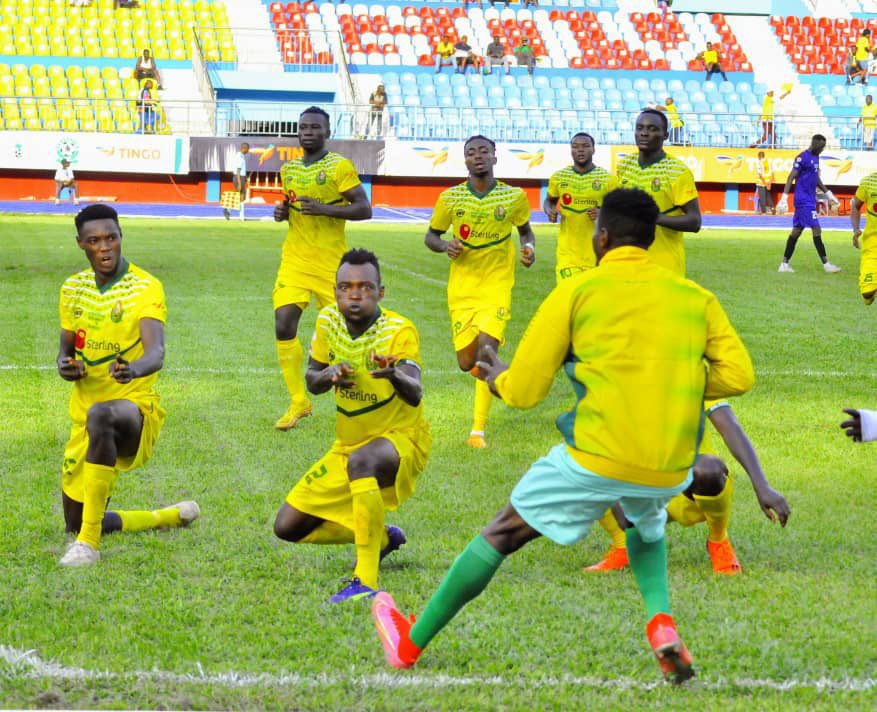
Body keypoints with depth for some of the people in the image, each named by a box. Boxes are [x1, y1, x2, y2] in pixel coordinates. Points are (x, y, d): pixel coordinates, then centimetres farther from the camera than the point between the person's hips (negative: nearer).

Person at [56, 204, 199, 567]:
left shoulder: (145, 288, -12)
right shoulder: (73, 288, 6)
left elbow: (156, 353, -27)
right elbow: (66, 350, 14)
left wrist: (135, 368, -51)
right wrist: (65, 366, -11)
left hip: (134, 406, -7)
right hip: (85, 410, 7)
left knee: (101, 415, -44)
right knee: (76, 522, 10)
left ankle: (89, 543, -41)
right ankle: (172, 516, 36)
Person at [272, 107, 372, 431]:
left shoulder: (340, 167, -7)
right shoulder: (288, 169, 12)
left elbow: (364, 209, -12)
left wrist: (324, 209, -23)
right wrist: (283, 212, 4)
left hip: (331, 261, -4)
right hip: (295, 259, 4)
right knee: (284, 325, -10)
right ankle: (298, 402, -1)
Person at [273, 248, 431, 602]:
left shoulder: (399, 331, -22)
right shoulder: (329, 320, -6)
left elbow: (415, 395, -37)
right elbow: (311, 380, 5)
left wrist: (394, 375, -61)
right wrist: (329, 375, -20)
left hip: (401, 439, -7)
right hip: (346, 444, 7)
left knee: (361, 461, -42)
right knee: (288, 527, 4)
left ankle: (366, 582, -42)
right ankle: (382, 537, 26)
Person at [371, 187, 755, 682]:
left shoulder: (575, 293, 0)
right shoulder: (695, 297, 8)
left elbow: (524, 392, 0)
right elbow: (738, 374, 2)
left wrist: (498, 378, 23)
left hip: (595, 461, -3)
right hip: (671, 470, 3)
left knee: (501, 535, 16)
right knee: (648, 527, 37)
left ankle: (411, 644, 26)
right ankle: (660, 619, 10)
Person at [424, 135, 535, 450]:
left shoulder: (514, 197, -2)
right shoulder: (449, 198, -1)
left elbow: (525, 231, 15)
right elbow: (430, 236, 10)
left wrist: (529, 248, -7)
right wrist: (445, 245, -12)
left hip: (497, 285, -2)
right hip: (461, 288, 2)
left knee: (485, 346, -21)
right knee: (466, 362, 1)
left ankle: (478, 430, -17)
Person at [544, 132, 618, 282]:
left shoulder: (607, 179, -3)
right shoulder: (558, 177, 5)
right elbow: (549, 201, 21)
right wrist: (550, 211, -2)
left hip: (598, 251, -1)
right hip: (568, 251, 1)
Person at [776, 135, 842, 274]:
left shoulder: (816, 157, 15)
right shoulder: (802, 157, -13)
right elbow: (791, 177, -17)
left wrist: (828, 194, 28)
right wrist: (784, 198, -22)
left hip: (810, 200, 9)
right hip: (804, 201, -9)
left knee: (797, 231, 9)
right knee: (816, 230, -10)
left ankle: (784, 264, 12)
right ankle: (826, 264, -9)